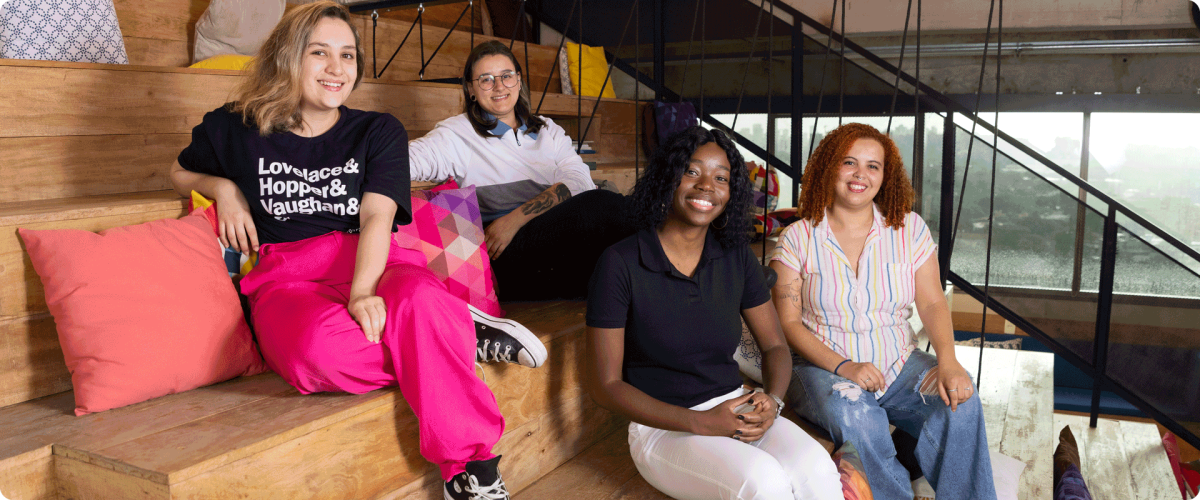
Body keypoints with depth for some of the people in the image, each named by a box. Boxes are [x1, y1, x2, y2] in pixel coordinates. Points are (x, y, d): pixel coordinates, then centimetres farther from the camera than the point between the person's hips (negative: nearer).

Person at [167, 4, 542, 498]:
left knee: (422, 299, -39)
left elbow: (376, 216, -5)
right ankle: (457, 336, -16)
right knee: (322, 347, -39)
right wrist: (223, 188, 7)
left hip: (370, 265, 1)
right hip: (285, 277, 0)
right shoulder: (236, 130, 12)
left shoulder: (378, 132, 11)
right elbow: (180, 172, 32)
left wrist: (362, 292, -24)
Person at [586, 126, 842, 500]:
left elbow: (774, 346, 12)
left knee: (816, 469, -26)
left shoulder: (736, 258, 4)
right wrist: (701, 422, -18)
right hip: (662, 426, -4)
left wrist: (772, 400, -11)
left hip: (736, 409, 4)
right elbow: (605, 385, -10)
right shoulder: (620, 264, -11)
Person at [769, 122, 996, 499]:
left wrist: (948, 360, -17)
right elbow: (788, 321, -6)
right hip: (824, 368, -2)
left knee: (960, 402, -25)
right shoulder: (797, 238, -1)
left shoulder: (909, 228, 7)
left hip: (900, 367, 3)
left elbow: (932, 303, 2)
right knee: (856, 419, -34)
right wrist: (842, 367, -20)